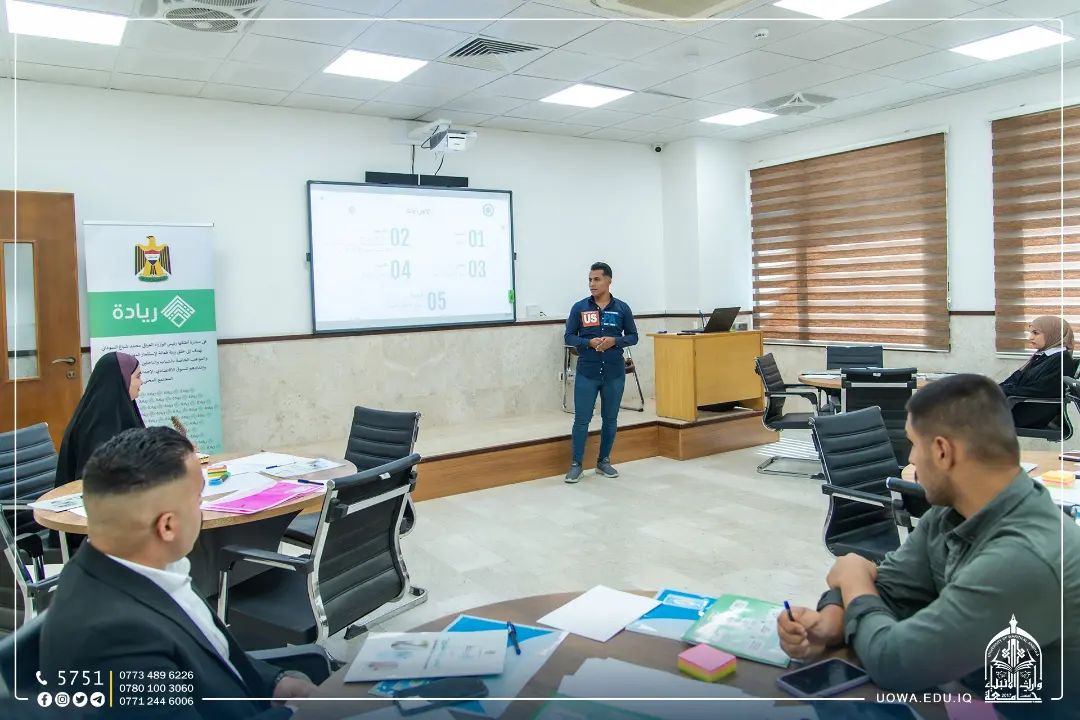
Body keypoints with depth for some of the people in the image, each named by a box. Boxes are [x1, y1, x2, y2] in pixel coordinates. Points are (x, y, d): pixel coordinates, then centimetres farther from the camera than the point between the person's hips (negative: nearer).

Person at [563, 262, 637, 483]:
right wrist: (589, 343, -15)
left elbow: (633, 336, 7)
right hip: (586, 373, -1)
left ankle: (604, 461, 26)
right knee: (582, 419, 0)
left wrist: (614, 341, -13)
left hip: (614, 374, 2)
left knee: (610, 419, 11)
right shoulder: (579, 307, 0)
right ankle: (576, 464, 12)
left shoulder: (622, 308, 2)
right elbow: (569, 337, 3)